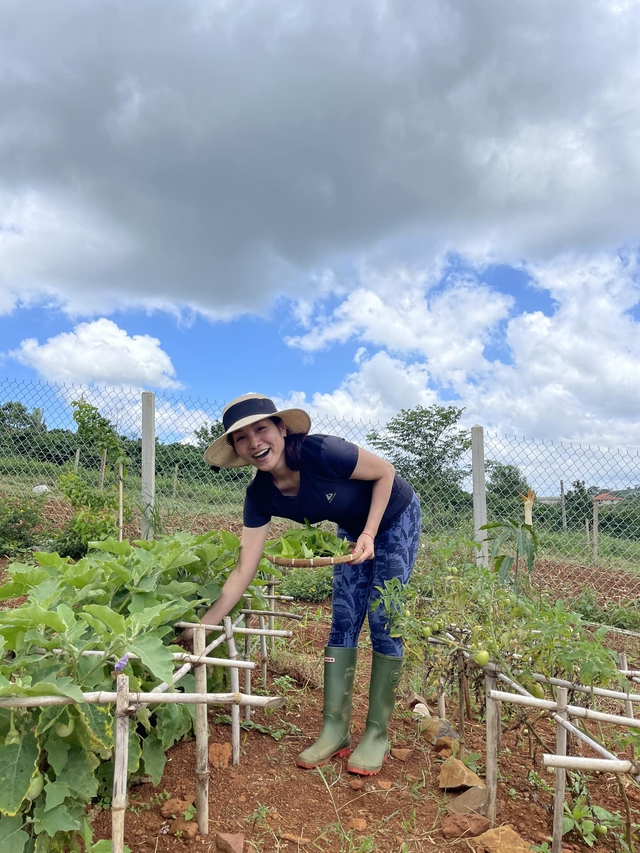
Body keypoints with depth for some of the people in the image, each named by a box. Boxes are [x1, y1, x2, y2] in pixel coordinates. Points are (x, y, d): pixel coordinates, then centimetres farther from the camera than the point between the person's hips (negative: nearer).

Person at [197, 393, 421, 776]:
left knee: (384, 623, -5)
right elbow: (245, 570, -19)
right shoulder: (261, 495, -20)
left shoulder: (322, 452, -37)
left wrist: (369, 535, -25)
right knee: (343, 622, 0)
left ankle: (378, 734, 9)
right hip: (353, 529, 5)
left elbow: (385, 471, -21)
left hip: (395, 518, -4)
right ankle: (336, 730, 11)